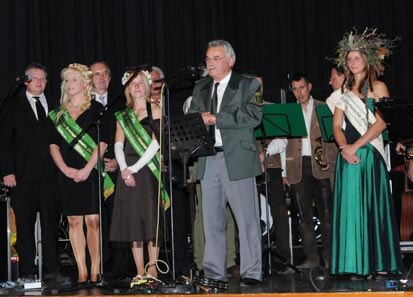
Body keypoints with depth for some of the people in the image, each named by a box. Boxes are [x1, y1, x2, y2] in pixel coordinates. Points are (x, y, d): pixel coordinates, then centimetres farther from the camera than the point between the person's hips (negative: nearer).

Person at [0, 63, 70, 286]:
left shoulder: (54, 107, 14)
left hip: (50, 175, 2)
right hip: (24, 175, -2)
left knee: (51, 223, 2)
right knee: (25, 225, 1)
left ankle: (52, 271, 6)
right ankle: (27, 273, 7)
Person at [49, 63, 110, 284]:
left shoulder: (96, 109, 3)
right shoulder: (58, 113, 14)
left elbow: (102, 142, -4)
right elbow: (53, 144, 9)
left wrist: (87, 168, -13)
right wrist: (65, 168, -6)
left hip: (91, 171, -3)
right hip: (68, 173, 4)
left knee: (93, 221, -6)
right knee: (74, 221, 2)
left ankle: (95, 271, -2)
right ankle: (81, 272, 5)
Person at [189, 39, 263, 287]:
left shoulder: (248, 85, 1)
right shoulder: (200, 88, 19)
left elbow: (254, 115, -13)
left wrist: (216, 118, -17)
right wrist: (200, 119, -9)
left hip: (237, 159, -5)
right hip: (208, 161, 5)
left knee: (247, 219, -2)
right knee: (212, 220, 7)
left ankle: (252, 273, 4)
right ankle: (215, 274, 14)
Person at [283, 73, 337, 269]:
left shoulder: (324, 108, 8)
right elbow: (284, 143, 11)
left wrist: (329, 161, -6)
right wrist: (285, 172, 6)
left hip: (320, 166, -2)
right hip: (298, 167, 2)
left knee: (326, 213, -3)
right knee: (304, 214, 2)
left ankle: (330, 256, 2)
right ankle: (311, 257, 6)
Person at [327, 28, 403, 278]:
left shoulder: (378, 87, 2)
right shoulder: (344, 92, 16)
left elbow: (381, 122, -8)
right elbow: (337, 125, 10)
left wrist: (356, 146, -14)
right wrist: (345, 148, -8)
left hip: (370, 154, -4)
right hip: (348, 156, 4)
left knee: (374, 206, -5)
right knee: (352, 208, 1)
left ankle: (382, 264, 0)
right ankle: (359, 265, 4)